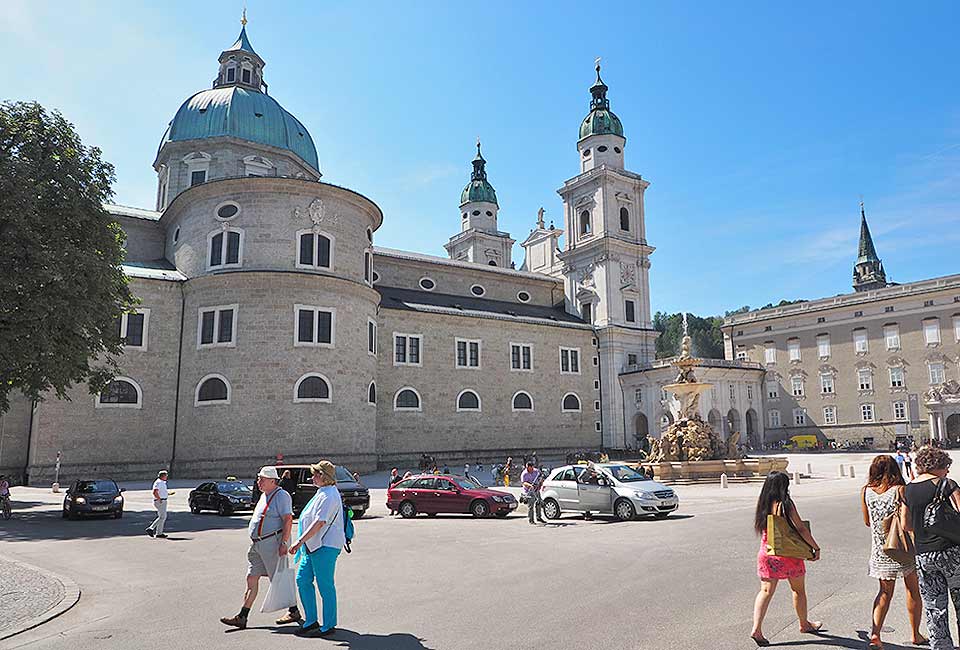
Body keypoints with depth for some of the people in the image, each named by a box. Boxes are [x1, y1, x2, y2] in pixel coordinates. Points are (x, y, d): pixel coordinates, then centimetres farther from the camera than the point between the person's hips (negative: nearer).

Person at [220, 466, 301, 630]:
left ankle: (294, 612, 13)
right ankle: (242, 617, 11)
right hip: (257, 544, 9)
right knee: (252, 579, 7)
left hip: (272, 543, -9)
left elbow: (288, 520, -19)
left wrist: (284, 543, -25)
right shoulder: (264, 495, 17)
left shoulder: (282, 496, -12)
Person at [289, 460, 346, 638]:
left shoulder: (328, 495, -19)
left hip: (325, 547, -10)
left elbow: (319, 523, -25)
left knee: (325, 586, 0)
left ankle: (328, 626, 12)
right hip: (313, 546, 11)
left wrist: (300, 541, -25)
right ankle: (311, 621, 24)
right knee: (303, 580, 13)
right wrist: (303, 543, 25)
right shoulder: (323, 492, 14)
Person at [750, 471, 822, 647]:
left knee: (766, 591, 4)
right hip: (787, 555, -4)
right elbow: (801, 529, -15)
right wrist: (816, 547, -4)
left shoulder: (762, 505, 2)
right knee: (798, 590, 19)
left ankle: (757, 629, -8)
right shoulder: (786, 504, -14)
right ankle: (804, 624, 38)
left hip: (766, 553, 4)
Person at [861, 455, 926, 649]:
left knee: (885, 592, 13)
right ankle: (915, 635, 27)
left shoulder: (866, 491, -2)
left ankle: (875, 633, -1)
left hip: (880, 549, 3)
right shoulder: (899, 489, -13)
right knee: (913, 589, 17)